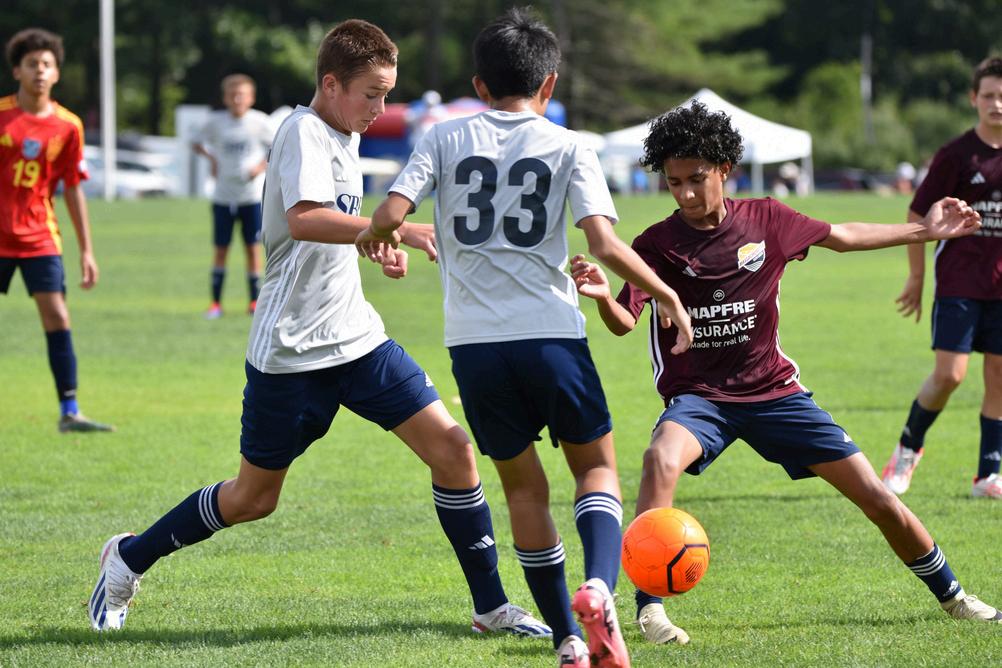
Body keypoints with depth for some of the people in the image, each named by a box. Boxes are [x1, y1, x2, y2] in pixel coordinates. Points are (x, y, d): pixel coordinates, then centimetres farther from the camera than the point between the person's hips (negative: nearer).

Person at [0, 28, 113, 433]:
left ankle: (69, 412, -6)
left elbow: (73, 189, 7)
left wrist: (86, 250, 5)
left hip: (39, 237, 2)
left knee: (57, 318, -7)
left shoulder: (68, 126, 1)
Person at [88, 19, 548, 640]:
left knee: (453, 448, -5)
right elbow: (304, 218, -35)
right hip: (291, 350, -7)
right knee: (253, 498, 5)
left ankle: (491, 606, 4)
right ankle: (129, 559, 27)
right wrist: (400, 231, -38)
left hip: (356, 335, 8)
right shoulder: (303, 131, -16)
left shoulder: (345, 136, 12)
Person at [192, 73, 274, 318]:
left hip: (252, 195, -1)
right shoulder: (215, 122, 0)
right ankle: (216, 303, 8)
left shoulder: (260, 122, -4)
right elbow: (200, 142, 16)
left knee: (253, 247, 1)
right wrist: (210, 158, -1)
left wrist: (262, 166, -10)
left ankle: (254, 301, 12)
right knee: (221, 248, 2)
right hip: (223, 195, 1)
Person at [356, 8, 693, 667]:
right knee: (597, 464, 15)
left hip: (473, 341, 2)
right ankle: (599, 587, -14)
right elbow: (607, 245, -8)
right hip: (551, 334, -2)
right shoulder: (568, 148, 2)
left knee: (523, 484, 15)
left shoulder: (445, 139, 7)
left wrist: (373, 237, 20)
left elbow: (391, 215, -3)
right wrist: (668, 296, 5)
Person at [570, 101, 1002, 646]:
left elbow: (840, 236, 14)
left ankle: (952, 597, 24)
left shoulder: (766, 220, -3)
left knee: (878, 499, 0)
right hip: (697, 397, -2)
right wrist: (602, 296, -41)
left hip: (773, 391, 3)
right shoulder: (657, 244, -10)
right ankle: (649, 607, -32)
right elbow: (623, 323, -18)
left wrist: (925, 230, 21)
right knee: (662, 459, -38)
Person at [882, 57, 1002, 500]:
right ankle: (909, 446, 13)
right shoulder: (956, 155, -6)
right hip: (959, 284, -3)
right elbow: (919, 216, 0)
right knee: (949, 374, -11)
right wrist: (916, 278, 2)